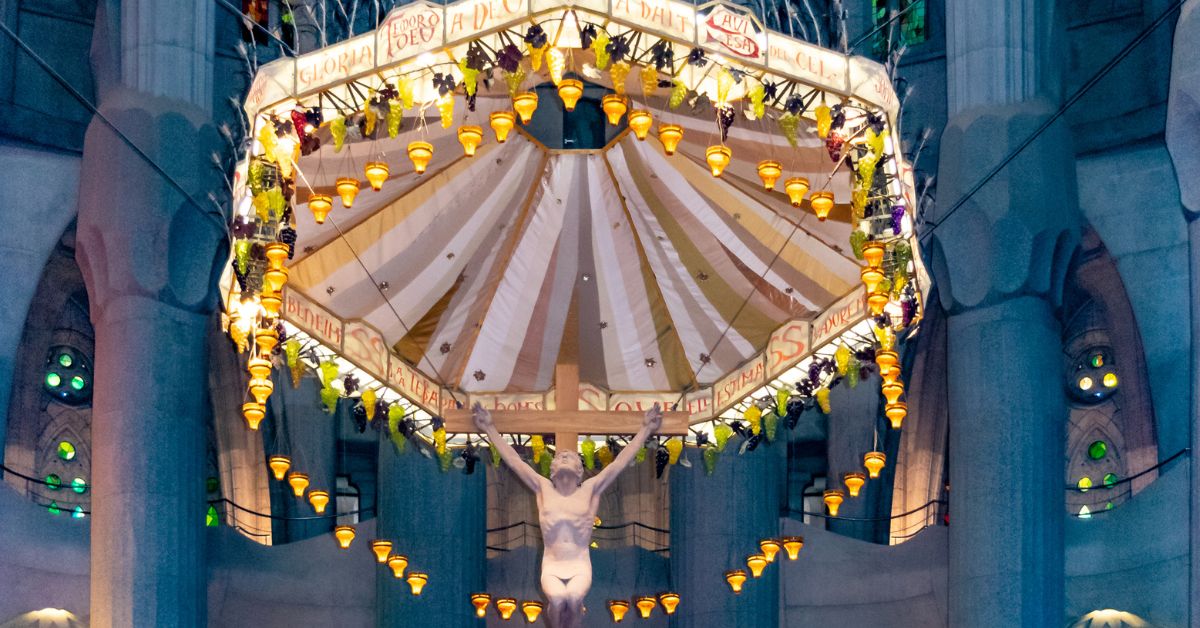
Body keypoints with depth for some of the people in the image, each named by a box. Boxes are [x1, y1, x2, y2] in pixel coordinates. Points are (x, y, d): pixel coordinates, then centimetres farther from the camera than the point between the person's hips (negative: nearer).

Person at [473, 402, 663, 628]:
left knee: (574, 599, -33)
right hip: (552, 566, 0)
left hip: (580, 566, 0)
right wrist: (490, 429, 8)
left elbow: (620, 463, 3)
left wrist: (645, 430, 0)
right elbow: (514, 461, 9)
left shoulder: (590, 489, 6)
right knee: (557, 599, -32)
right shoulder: (543, 488, 8)